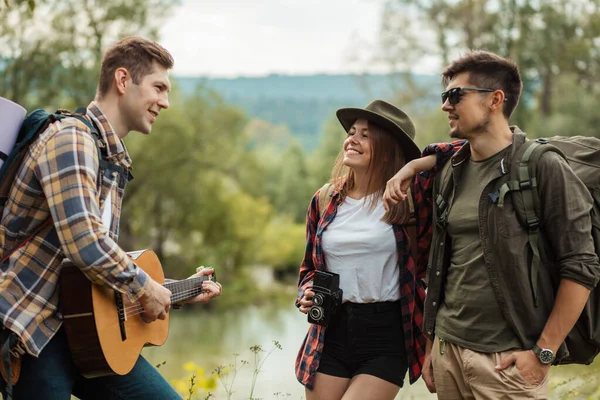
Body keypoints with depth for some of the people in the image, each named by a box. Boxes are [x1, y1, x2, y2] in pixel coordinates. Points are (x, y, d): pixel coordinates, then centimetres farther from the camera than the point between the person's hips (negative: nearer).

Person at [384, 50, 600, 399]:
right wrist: (432, 343, 14)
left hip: (507, 360, -6)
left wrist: (543, 353, -13)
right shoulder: (450, 174, 10)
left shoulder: (544, 168, -9)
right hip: (448, 350, 6)